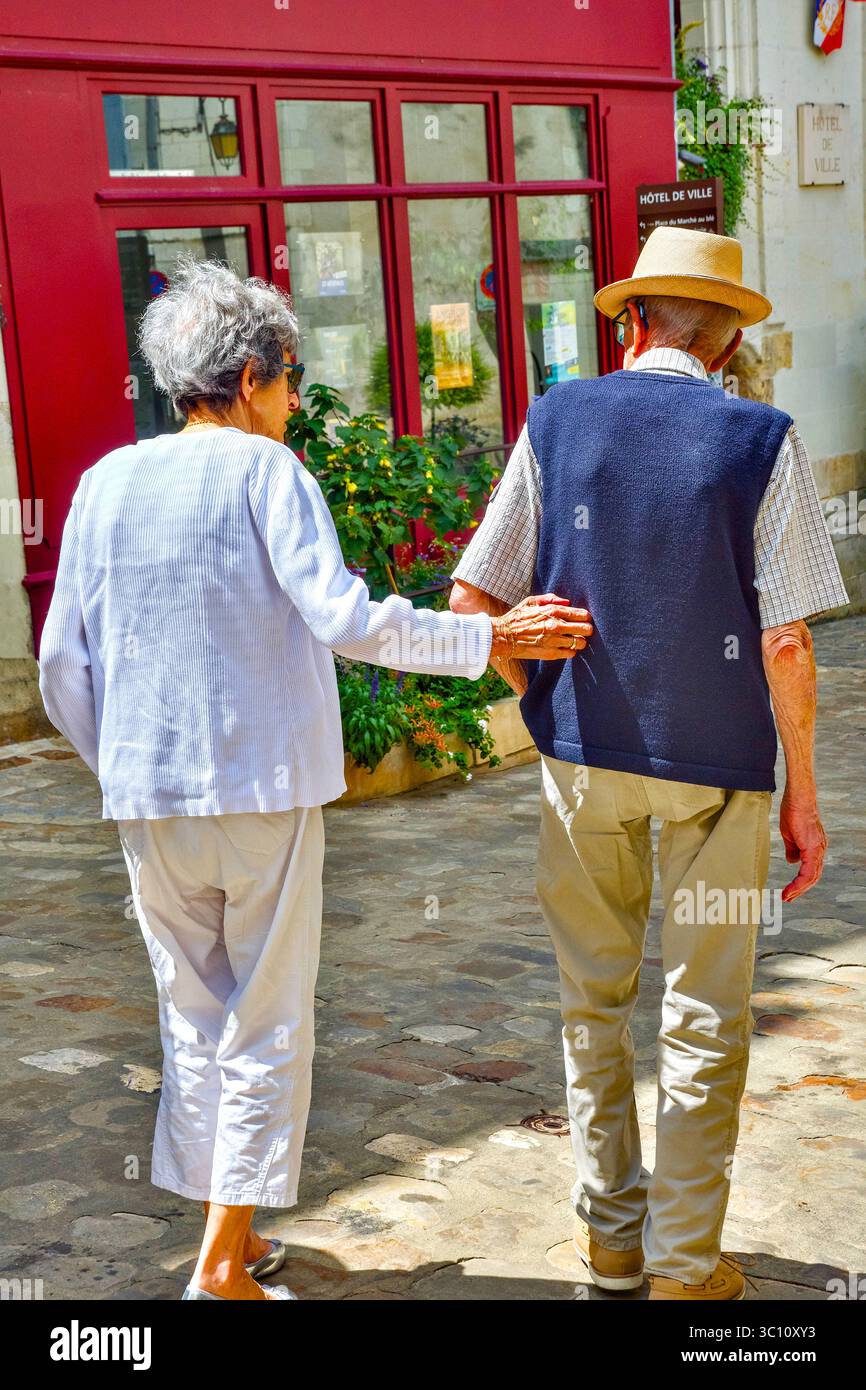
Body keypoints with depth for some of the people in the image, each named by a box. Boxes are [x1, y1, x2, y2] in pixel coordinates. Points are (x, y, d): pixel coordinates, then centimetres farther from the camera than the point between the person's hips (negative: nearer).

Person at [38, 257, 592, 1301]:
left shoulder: (105, 484, 7)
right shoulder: (263, 470, -7)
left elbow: (62, 672, 8)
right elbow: (346, 620, -19)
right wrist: (495, 638, -11)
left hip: (147, 801, 5)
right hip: (263, 791, -4)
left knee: (193, 1020, 16)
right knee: (266, 1027, 6)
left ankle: (228, 1234, 24)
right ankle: (223, 1262, 6)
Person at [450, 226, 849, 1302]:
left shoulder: (557, 421, -4)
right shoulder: (761, 442, -9)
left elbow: (473, 600, -4)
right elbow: (785, 642, -12)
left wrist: (542, 699, 12)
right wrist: (802, 792, -1)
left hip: (583, 753, 2)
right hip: (719, 765, -2)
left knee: (595, 998, 18)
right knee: (705, 1018, 11)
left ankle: (610, 1230, 31)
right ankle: (685, 1261, 20)